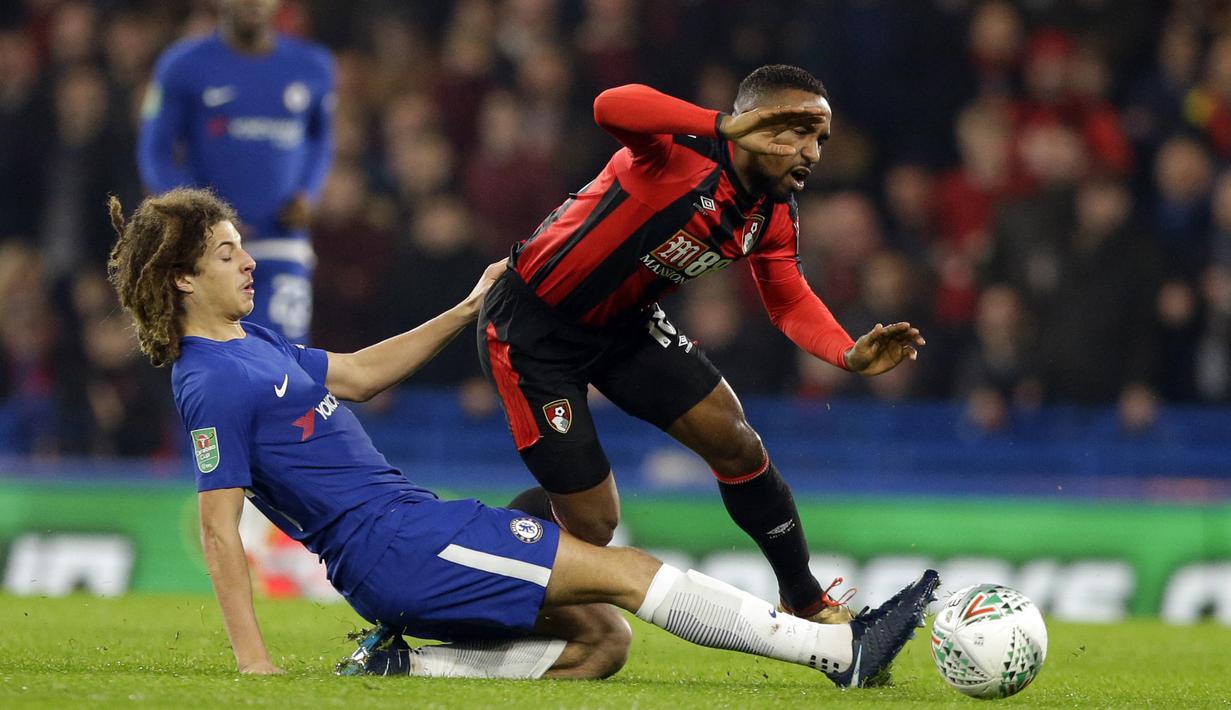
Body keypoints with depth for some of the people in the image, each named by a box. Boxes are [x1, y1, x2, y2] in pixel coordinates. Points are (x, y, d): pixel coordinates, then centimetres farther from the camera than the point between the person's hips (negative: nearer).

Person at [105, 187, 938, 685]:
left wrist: (467, 310, 24)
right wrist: (253, 664, -19)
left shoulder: (250, 344, 14)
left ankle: (403, 664, 3)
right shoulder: (213, 384, -14)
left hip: (411, 529, 10)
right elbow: (220, 529, -16)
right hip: (393, 543, -10)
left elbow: (357, 374, 27)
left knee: (601, 639, 6)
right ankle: (835, 649, -13)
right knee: (622, 570, -12)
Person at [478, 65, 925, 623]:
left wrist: (849, 355, -9)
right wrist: (728, 129, -60)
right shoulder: (683, 148, -30)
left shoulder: (775, 218, -5)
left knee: (736, 444, -1)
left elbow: (789, 300, 10)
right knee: (592, 520, -7)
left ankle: (805, 600, 19)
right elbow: (611, 107, -51)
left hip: (624, 325, 7)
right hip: (531, 330, -7)